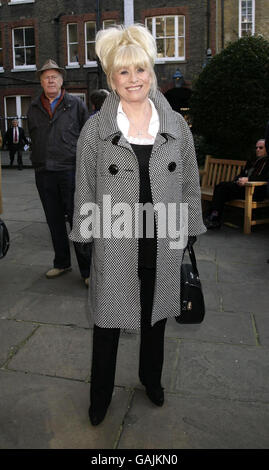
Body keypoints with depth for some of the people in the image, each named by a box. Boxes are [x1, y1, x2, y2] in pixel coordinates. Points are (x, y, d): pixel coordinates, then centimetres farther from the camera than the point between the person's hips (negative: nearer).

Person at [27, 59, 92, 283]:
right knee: (54, 220, 10)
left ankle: (87, 269, 4)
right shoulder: (34, 108, 15)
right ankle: (62, 263, 25)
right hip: (44, 173, 4)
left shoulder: (76, 104, 5)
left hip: (71, 170, -4)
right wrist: (38, 162, 13)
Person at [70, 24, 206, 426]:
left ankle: (151, 379, 48)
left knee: (155, 319, 21)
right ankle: (100, 395, 37)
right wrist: (87, 238, 0)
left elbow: (189, 185, 6)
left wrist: (184, 233, 5)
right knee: (107, 323, 12)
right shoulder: (95, 129, -4)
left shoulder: (176, 126, 1)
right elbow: (85, 191, 0)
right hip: (114, 250, -2)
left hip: (162, 249, 2)